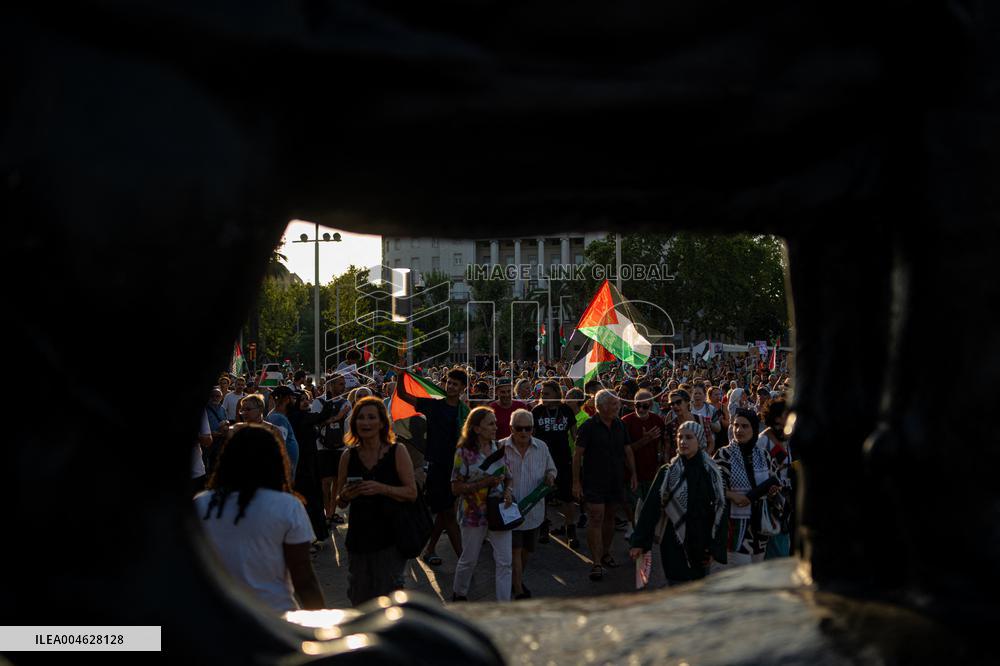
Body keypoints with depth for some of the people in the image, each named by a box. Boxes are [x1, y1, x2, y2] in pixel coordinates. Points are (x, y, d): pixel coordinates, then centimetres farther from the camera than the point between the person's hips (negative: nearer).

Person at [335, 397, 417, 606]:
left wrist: (382, 489, -21)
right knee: (359, 599, 10)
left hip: (389, 536, -3)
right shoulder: (348, 456, 5)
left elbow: (412, 492, -8)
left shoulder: (397, 452, -3)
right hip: (358, 538, 3)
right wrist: (346, 496, -11)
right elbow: (340, 503, 11)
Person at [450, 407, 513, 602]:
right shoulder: (464, 453, -11)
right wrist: (484, 483, -20)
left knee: (504, 562, -1)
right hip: (474, 514, -3)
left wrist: (508, 490, -7)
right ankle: (459, 595, 38)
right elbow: (456, 488, -11)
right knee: (469, 560, 14)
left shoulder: (499, 448, 2)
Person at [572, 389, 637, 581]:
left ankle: (605, 553, 30)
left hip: (615, 480, 6)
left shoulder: (620, 425, 7)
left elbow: (627, 451, 16)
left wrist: (633, 474, 11)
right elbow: (577, 455, -9)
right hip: (594, 481, -5)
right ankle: (597, 563, -11)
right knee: (596, 518, -10)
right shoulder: (588, 427, -10)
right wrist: (576, 482, -12)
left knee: (609, 517, 14)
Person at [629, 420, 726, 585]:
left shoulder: (712, 472, 2)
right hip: (675, 546, -2)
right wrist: (639, 542, -9)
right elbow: (651, 507, -5)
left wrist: (714, 547, 4)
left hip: (701, 546, 3)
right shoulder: (667, 472, -3)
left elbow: (720, 509, 6)